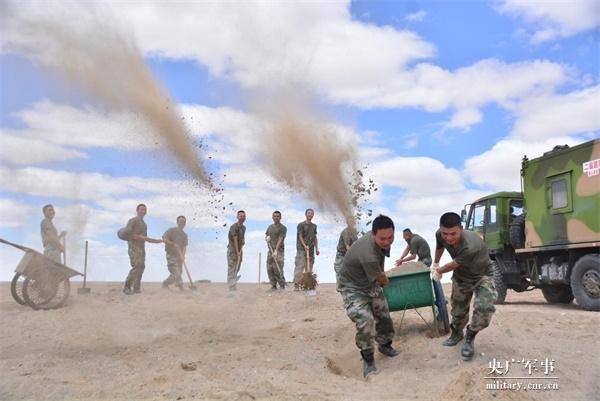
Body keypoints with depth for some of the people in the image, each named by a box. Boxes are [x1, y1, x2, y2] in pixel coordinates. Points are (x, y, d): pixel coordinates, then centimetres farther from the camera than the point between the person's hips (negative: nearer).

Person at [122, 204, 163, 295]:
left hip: (142, 247, 8)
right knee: (136, 266, -18)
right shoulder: (133, 220, -1)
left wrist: (158, 241, 16)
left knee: (141, 267, 1)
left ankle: (137, 288, 3)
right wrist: (139, 237, -16)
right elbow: (126, 233, -14)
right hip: (134, 247, -8)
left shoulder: (144, 224, 24)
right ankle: (127, 287, -14)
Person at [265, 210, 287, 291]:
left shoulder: (283, 228, -2)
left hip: (279, 250, -6)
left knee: (277, 268, -13)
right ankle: (273, 285, 9)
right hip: (270, 250, 6)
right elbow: (266, 236, 24)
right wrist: (267, 237, -2)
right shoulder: (270, 227, 18)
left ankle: (282, 285, -3)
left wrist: (276, 250, -22)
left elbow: (280, 239, -12)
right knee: (269, 268, 2)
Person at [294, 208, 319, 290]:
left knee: (309, 268, 4)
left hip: (311, 250, 6)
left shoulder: (314, 226, 16)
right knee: (299, 267, -10)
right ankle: (296, 285, -9)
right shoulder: (301, 225, 0)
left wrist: (317, 248, 13)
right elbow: (300, 236, -6)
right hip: (302, 249, -6)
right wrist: (305, 246, -17)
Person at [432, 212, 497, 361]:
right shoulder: (440, 235, -25)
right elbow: (439, 247, 3)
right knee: (458, 309, 17)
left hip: (482, 275, -5)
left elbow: (453, 265, -25)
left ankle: (470, 338, 0)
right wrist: (435, 263, 19)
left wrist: (439, 271, -5)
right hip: (461, 276, 5)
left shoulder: (470, 246, -44)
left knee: (484, 308, -26)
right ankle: (457, 333, 48)